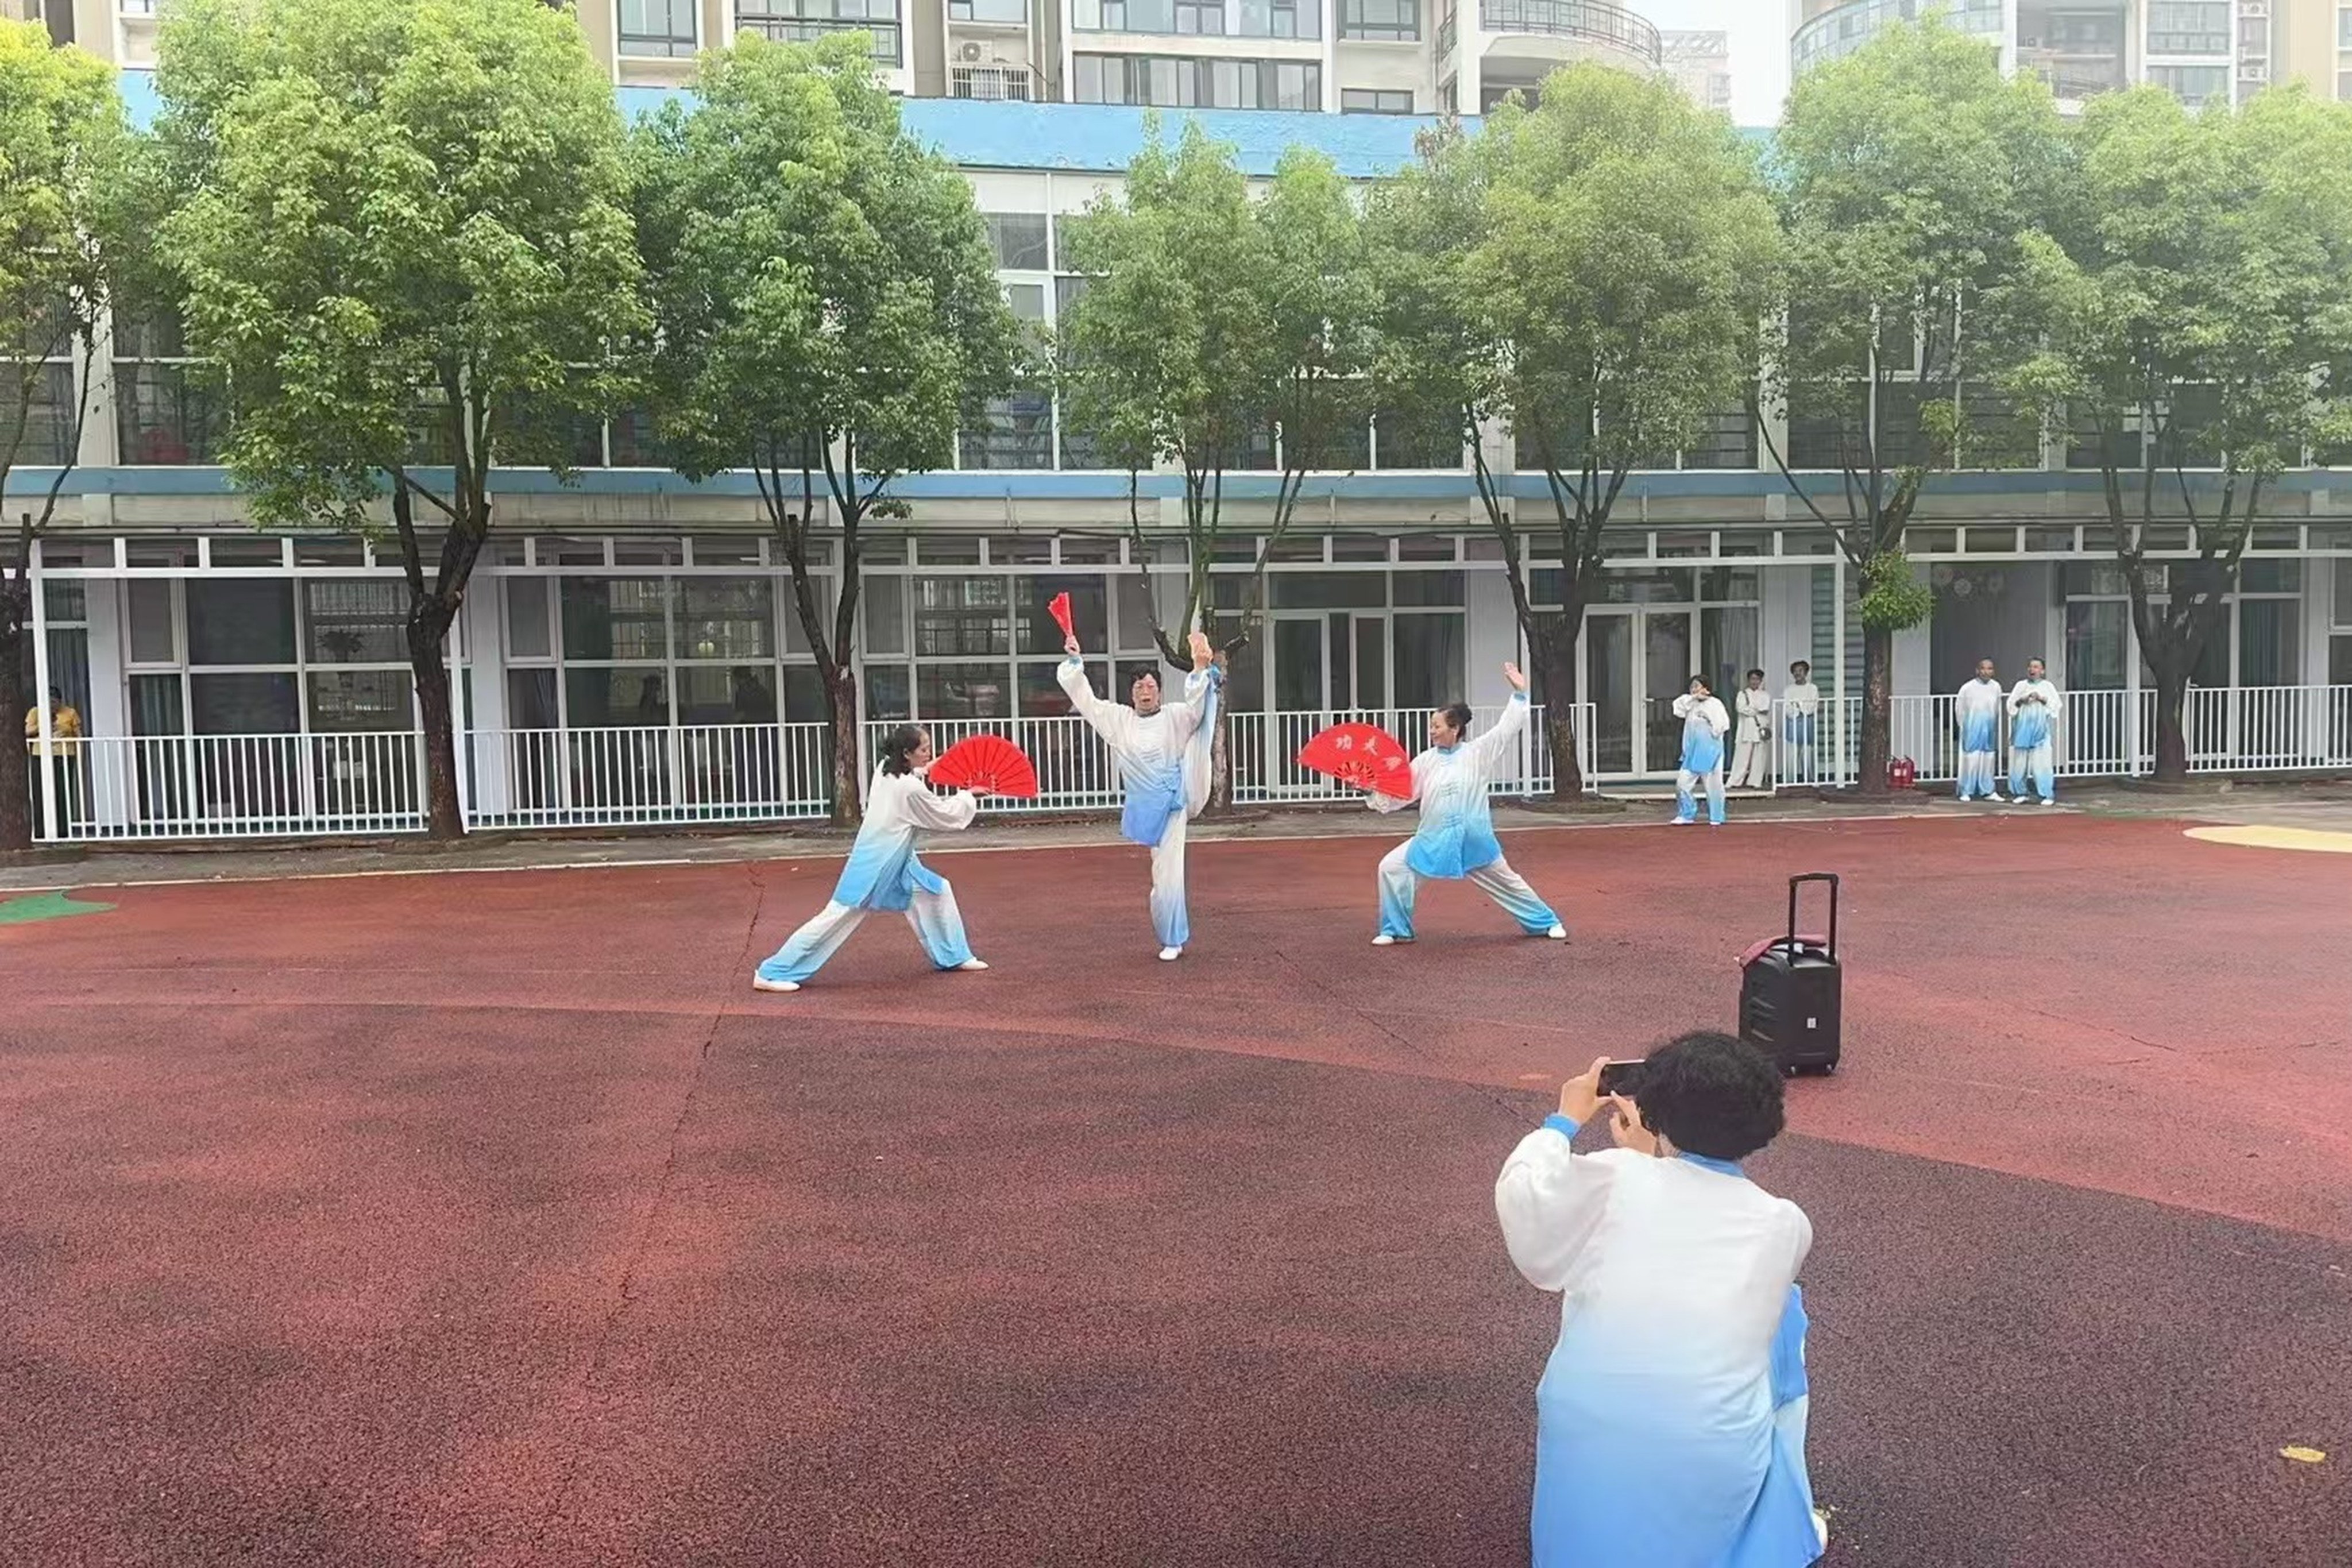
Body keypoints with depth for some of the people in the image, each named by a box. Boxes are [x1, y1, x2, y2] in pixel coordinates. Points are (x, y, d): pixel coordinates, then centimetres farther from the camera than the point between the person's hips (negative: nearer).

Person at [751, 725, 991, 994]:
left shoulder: (886, 769, 0)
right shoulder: (910, 788, -23)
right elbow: (946, 817, -9)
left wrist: (922, 770, 13)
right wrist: (968, 797, 4)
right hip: (873, 867, -10)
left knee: (938, 890, 14)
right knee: (837, 916, -7)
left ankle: (953, 956, 27)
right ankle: (772, 974, -2)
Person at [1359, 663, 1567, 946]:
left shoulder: (1477, 753, -6)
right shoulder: (1427, 761, 1)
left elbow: (1507, 729, -8)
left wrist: (1519, 694, -14)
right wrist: (1371, 790, -11)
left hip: (1473, 838, -2)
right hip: (1434, 838, 3)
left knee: (1506, 881, 9)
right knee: (1391, 867, -8)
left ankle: (1546, 923, 30)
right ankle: (1396, 930, 6)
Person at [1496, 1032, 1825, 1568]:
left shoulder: (1614, 1181, -4)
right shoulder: (1787, 1224, 2)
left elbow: (1523, 1194, 11)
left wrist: (1565, 1119, 25)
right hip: (1717, 1463, 0)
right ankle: (1784, 1523, 31)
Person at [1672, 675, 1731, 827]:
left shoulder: (1715, 704, -6)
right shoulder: (1691, 704, 11)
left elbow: (1723, 723, -13)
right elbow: (1678, 708, -5)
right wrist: (1694, 698, -9)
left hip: (1710, 751, -5)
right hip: (1693, 751, 5)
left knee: (1713, 785, 1)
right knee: (1682, 782, 2)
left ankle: (1716, 818, 13)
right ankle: (1687, 814, 14)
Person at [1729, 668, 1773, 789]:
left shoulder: (1765, 695, 13)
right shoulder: (1743, 694, 10)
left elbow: (1765, 709, -3)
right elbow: (1741, 708, -6)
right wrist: (1757, 711, -6)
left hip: (1761, 728, 2)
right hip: (1747, 729, -2)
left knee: (1759, 757, -1)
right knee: (1743, 756, -6)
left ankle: (1755, 782, 3)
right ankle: (1737, 782, -5)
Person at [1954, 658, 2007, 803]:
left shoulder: (1996, 687, 2)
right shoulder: (1968, 688, -9)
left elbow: (1998, 710, 12)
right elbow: (1959, 708, 2)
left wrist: (1996, 729, 14)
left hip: (1989, 732, 4)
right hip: (1973, 732, -4)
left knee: (1988, 761, 9)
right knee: (1970, 760, -3)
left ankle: (1988, 791, 16)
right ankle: (1966, 792, 4)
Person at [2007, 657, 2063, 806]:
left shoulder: (2048, 686, 8)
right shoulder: (2021, 685, 13)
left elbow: (2056, 705, 0)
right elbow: (2011, 704, 7)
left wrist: (2042, 699, -14)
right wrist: (2021, 700, -12)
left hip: (2041, 730, -2)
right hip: (2023, 730, 2)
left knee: (2042, 763, -8)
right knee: (2020, 762, 1)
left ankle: (2048, 795, -5)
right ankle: (2020, 793, 11)